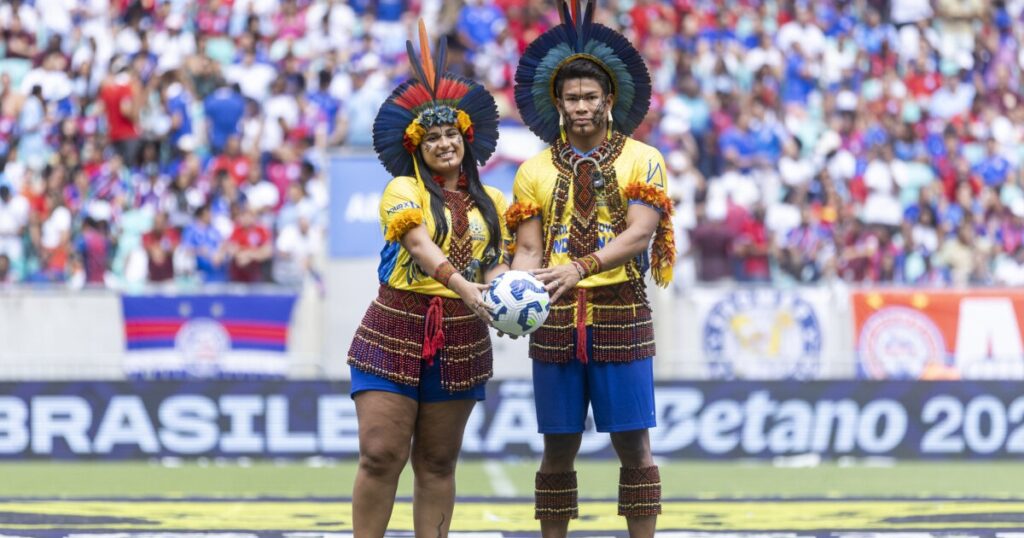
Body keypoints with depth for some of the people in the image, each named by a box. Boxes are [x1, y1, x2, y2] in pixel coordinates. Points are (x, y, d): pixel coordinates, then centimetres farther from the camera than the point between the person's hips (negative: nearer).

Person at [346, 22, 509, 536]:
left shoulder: (490, 202, 13)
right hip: (396, 331, -4)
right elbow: (420, 245, -18)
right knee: (380, 455, -10)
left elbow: (495, 262, 11)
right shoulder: (404, 191, -2)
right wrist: (462, 285, -34)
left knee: (438, 463, 7)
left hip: (460, 337, 4)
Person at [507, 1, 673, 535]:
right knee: (559, 448, 5)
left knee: (632, 445, -1)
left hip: (621, 316, -2)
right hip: (556, 321, 2)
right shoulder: (536, 171, 10)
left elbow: (639, 234, -12)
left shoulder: (642, 161, 2)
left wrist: (582, 267, -28)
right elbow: (529, 251, 3)